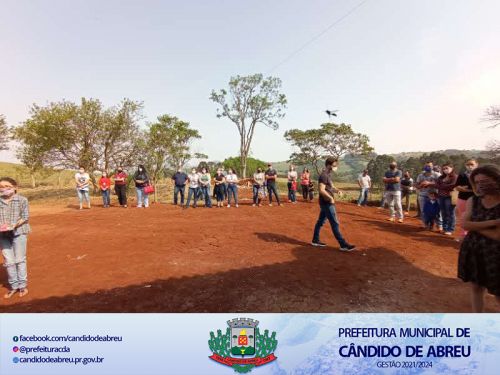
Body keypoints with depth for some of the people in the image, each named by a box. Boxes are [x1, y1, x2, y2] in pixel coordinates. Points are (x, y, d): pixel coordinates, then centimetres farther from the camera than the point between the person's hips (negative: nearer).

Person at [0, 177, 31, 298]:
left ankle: (22, 285, 17)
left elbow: (25, 217, -7)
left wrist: (14, 225, -21)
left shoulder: (22, 200, -5)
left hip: (19, 233, -3)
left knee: (20, 259, 5)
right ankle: (14, 286, 21)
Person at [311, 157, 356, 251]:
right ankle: (343, 245, -1)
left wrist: (337, 190, -1)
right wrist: (330, 198, -21)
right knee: (335, 224, -6)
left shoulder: (328, 175, 14)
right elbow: (321, 190, -25)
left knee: (320, 221, 15)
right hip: (327, 203, -10)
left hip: (326, 203, 10)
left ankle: (315, 240, 24)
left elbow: (331, 187, 19)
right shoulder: (324, 175, -17)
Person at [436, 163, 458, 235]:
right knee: (443, 213, 11)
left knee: (450, 214, -3)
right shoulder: (441, 177, 17)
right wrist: (446, 186, -9)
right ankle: (444, 228, 20)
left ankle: (450, 230, 3)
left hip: (449, 197, -6)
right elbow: (436, 185, 7)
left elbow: (453, 186, -13)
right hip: (441, 197, 6)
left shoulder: (455, 176, -3)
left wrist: (441, 186, -3)